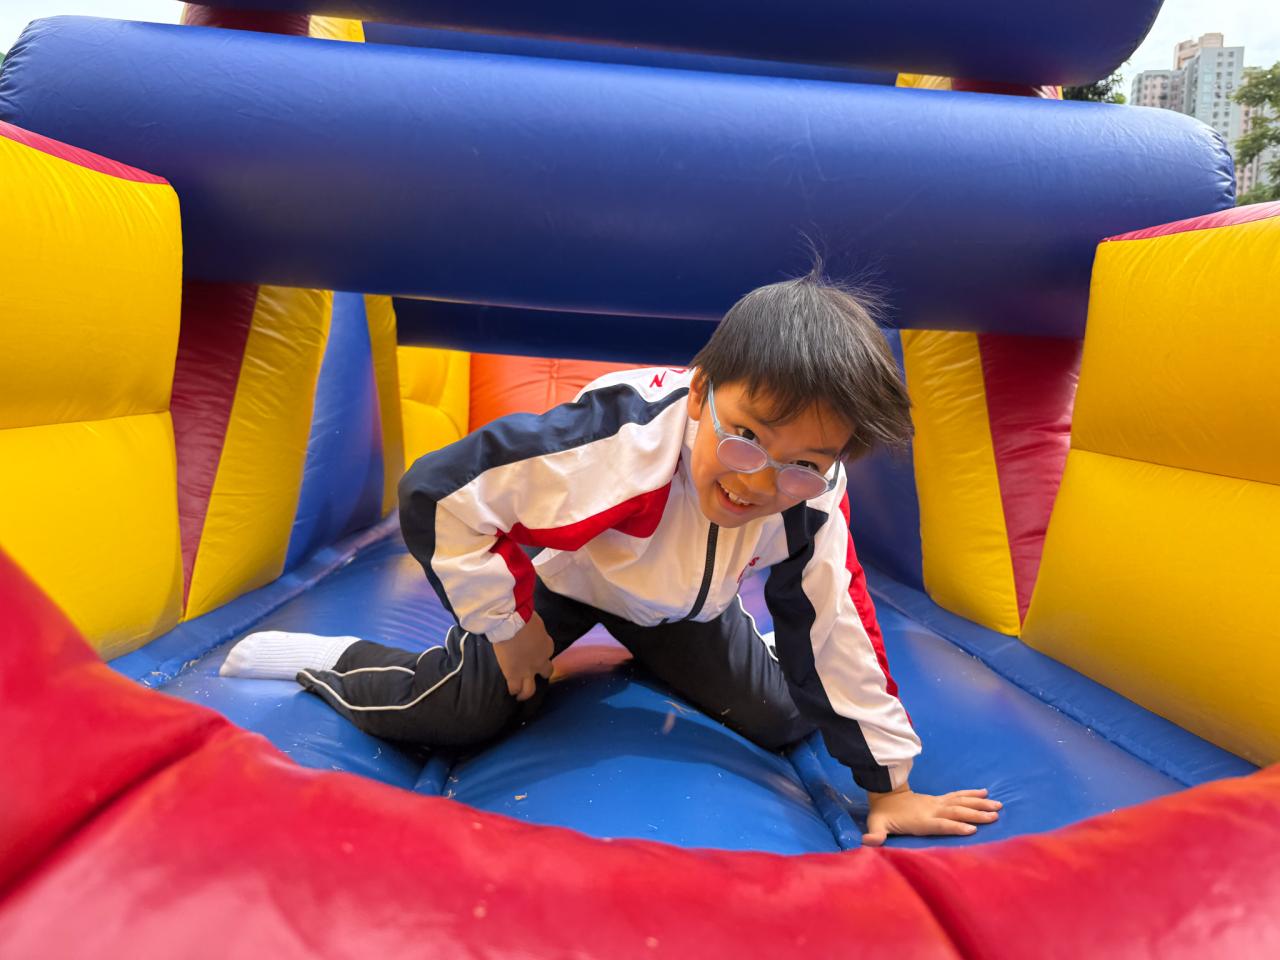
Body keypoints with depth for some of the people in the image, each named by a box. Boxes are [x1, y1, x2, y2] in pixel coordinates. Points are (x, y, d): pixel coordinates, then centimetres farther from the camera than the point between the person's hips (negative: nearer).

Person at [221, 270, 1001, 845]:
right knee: (458, 720, -16)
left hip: (677, 594, 5)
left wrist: (890, 787, -9)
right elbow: (437, 494, -37)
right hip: (555, 568, -4)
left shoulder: (811, 508, -29)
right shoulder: (616, 438, -45)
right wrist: (509, 626, -25)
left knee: (781, 720, 6)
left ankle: (639, 651, 33)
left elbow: (837, 642, -17)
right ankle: (330, 659, 14)